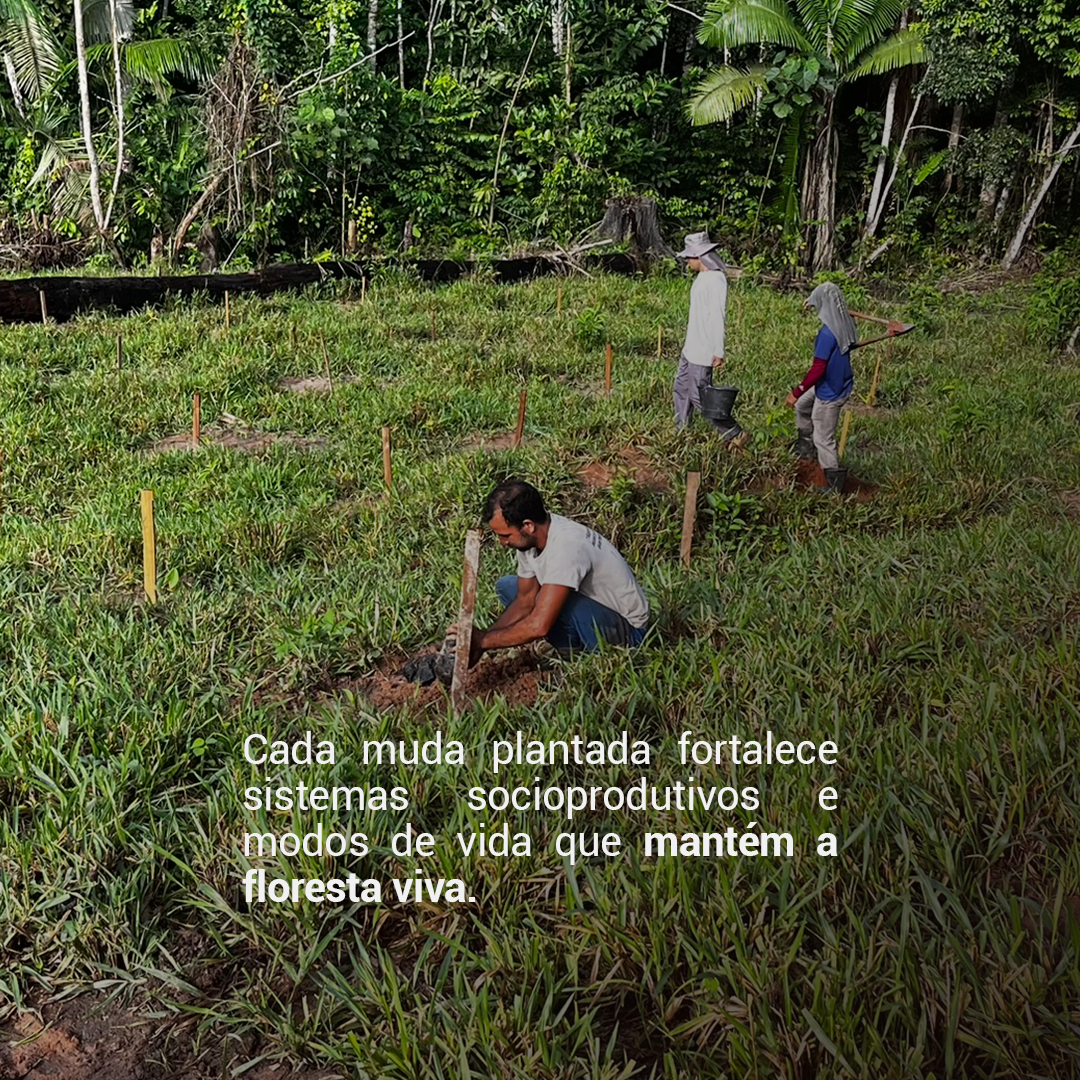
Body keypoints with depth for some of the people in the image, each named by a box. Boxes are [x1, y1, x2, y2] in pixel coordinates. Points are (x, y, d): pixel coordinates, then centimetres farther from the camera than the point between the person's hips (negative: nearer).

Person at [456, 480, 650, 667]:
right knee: (506, 586, 3)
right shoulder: (529, 537, -7)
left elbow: (539, 626, -37)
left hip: (626, 626, -9)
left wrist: (485, 640, -25)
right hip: (588, 608, 9)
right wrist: (477, 642, -10)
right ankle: (575, 651, 2)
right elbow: (525, 602, 2)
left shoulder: (566, 546, -34)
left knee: (553, 602, -36)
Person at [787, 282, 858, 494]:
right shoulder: (845, 323, -5)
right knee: (802, 405, 30)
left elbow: (817, 369, -29)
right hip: (841, 384, 9)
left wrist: (796, 392, -20)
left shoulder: (828, 333, -30)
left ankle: (834, 486, 18)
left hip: (830, 392, -9)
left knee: (823, 439, 6)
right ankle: (806, 447, 41)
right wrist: (813, 303, 23)